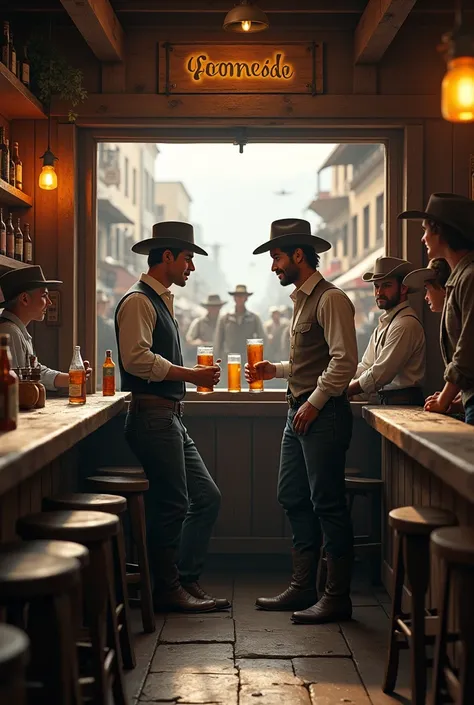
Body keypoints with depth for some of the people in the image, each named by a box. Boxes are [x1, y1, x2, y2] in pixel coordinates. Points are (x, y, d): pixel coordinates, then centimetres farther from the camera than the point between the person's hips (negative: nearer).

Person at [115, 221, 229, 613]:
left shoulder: (162, 301, 21)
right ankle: (169, 589, 10)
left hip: (170, 417, 10)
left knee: (207, 497, 10)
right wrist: (191, 374, -17)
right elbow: (137, 358, -22)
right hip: (153, 416, -10)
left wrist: (192, 375, 14)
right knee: (171, 505, -3)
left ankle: (187, 580, 18)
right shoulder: (138, 300, -10)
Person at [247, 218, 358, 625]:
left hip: (323, 414, -10)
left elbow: (344, 360, -19)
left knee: (328, 504, -4)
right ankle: (303, 587, 22)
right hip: (300, 413, 10)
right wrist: (274, 370, 17)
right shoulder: (301, 300, 18)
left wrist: (314, 403, -18)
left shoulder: (330, 299, -12)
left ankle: (338, 598, 5)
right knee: (294, 500, 12)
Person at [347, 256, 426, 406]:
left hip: (403, 404, -8)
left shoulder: (406, 324, -12)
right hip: (384, 401, 8)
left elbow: (379, 375, -16)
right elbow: (364, 368, 17)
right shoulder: (384, 323, 18)